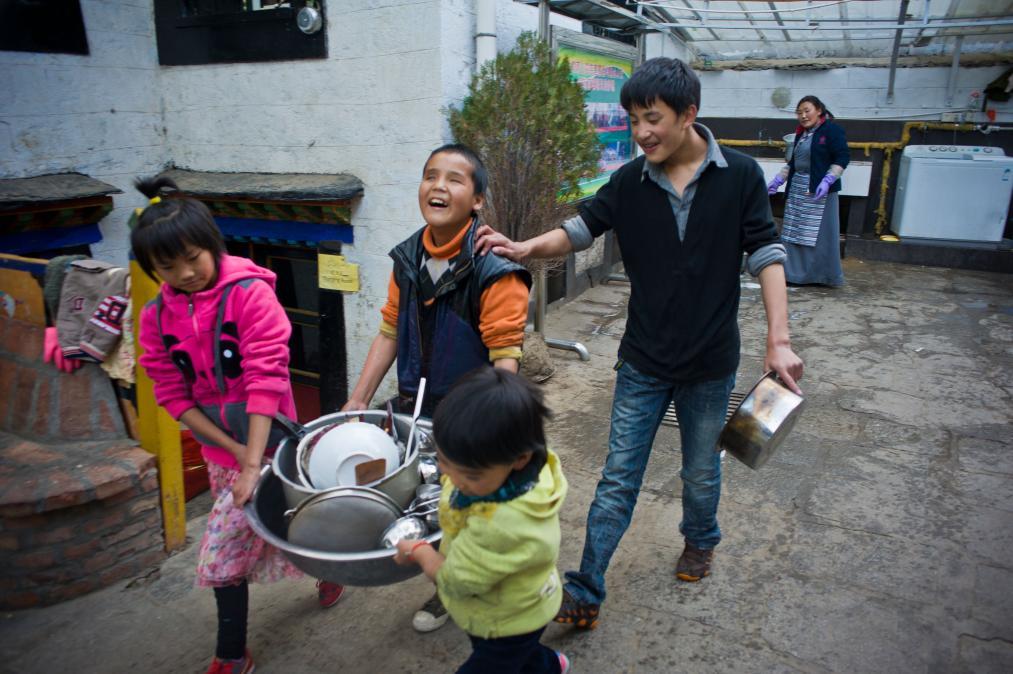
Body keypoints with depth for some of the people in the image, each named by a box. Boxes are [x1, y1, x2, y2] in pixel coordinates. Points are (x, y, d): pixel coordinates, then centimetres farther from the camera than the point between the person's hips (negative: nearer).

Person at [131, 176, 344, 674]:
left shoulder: (250, 293, -18)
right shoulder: (156, 316, -1)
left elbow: (265, 378, -22)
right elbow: (173, 394, -1)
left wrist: (253, 463, -26)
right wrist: (232, 449, -10)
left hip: (265, 440, -5)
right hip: (219, 449, 5)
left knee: (222, 553, 2)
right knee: (273, 528, 17)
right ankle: (329, 566, 44)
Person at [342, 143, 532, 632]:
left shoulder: (495, 270, -20)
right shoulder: (407, 260, 0)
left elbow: (504, 359, -23)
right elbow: (389, 334, 6)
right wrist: (357, 402, 5)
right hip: (417, 409, 6)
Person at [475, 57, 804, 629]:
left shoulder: (740, 175, -9)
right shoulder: (631, 181, -4)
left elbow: (766, 256, -9)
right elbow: (581, 229, -3)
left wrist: (779, 340, -16)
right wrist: (526, 248, -23)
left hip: (711, 364, -1)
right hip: (643, 362, 1)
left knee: (701, 473, 19)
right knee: (618, 479, 5)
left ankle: (701, 540, 49)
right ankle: (585, 594, 14)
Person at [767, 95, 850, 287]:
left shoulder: (832, 130, -5)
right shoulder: (801, 133, 16)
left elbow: (842, 159, -11)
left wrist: (827, 181, -22)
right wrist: (777, 180, 13)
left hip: (819, 190, -7)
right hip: (797, 189, 7)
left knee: (818, 233, -4)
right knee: (794, 232, 6)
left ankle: (822, 276, 6)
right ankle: (796, 273, 14)